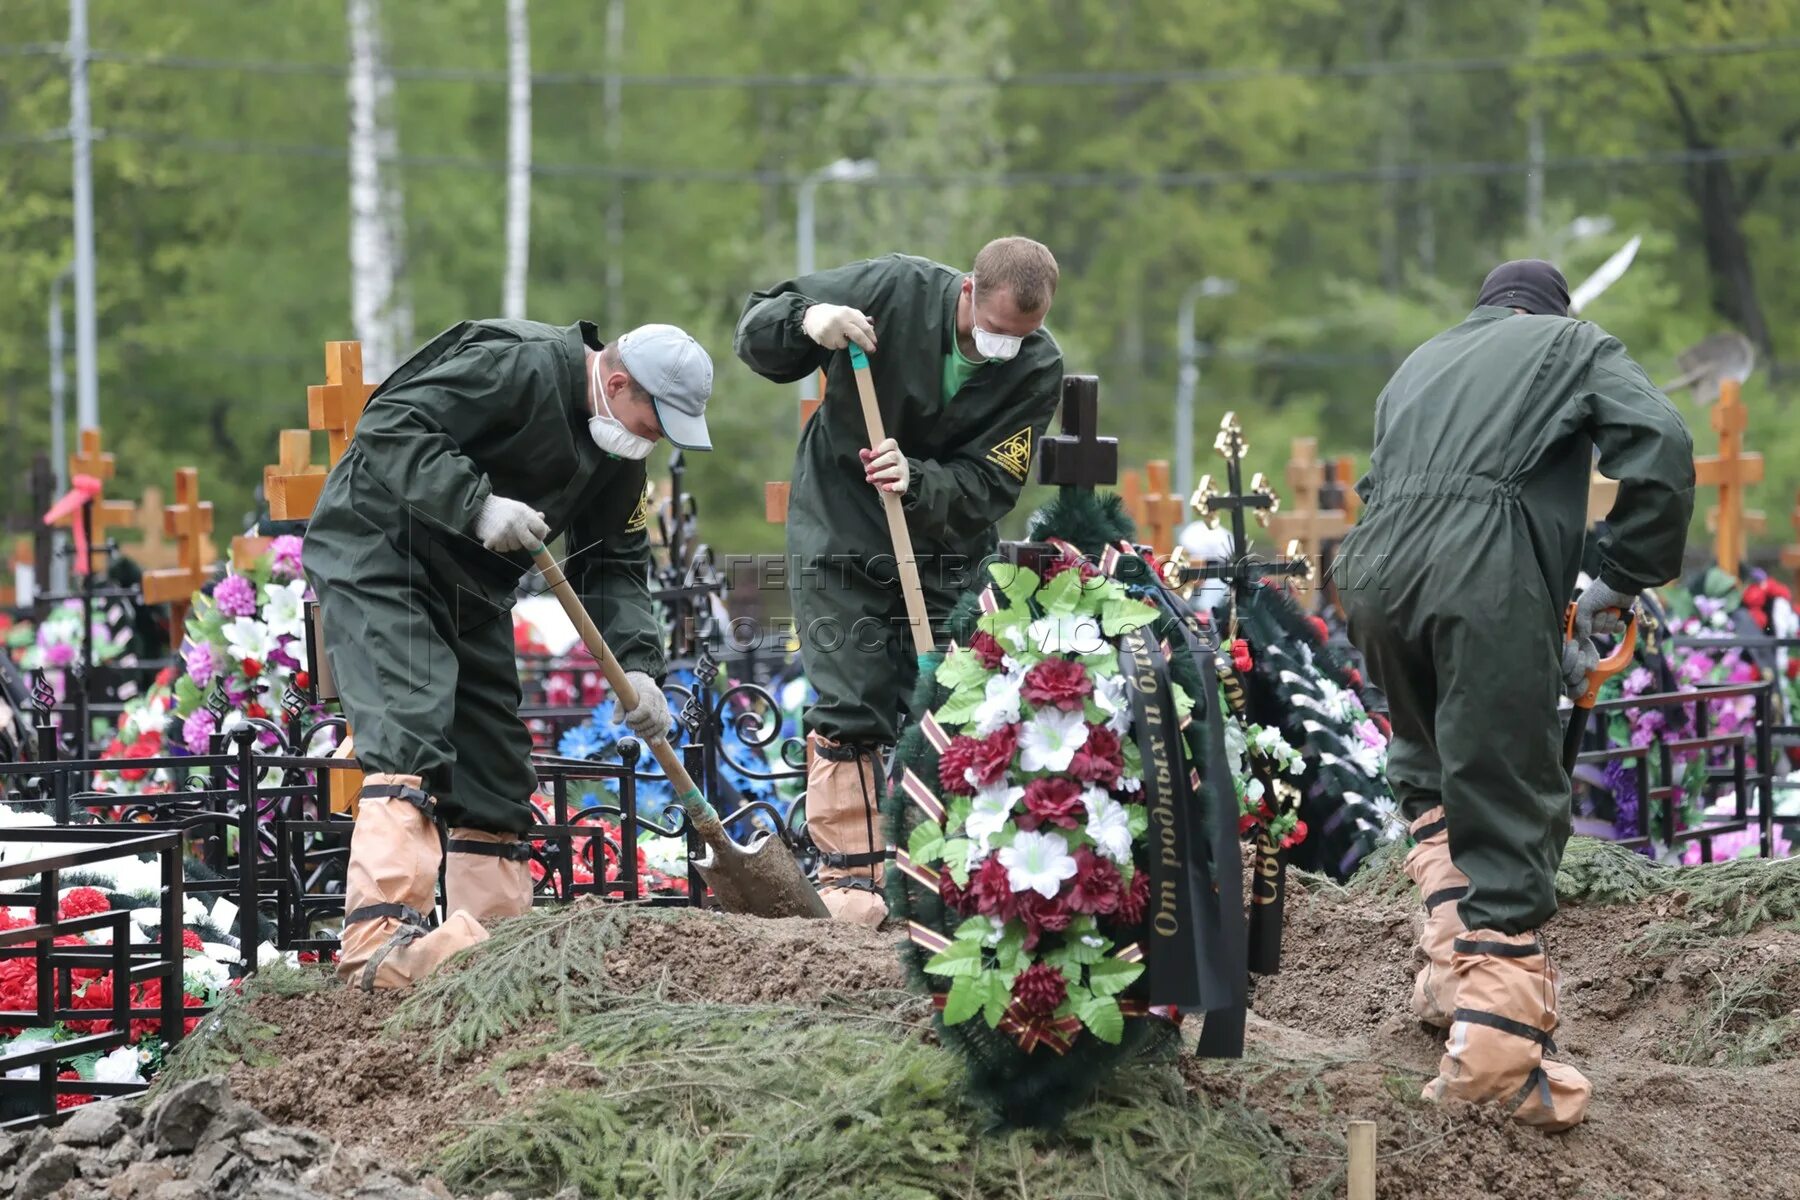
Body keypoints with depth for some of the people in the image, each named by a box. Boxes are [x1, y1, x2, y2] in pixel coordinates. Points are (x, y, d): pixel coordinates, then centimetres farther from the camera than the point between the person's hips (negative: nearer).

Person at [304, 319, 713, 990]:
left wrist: (637, 666, -6)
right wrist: (478, 505, -34)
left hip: (467, 588, 10)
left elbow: (615, 568, 9)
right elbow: (388, 428, -26)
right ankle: (381, 939, -35)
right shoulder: (515, 367, -21)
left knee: (496, 767, 8)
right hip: (374, 556, -9)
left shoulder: (616, 455, 7)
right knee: (410, 737, -24)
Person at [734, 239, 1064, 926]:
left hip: (948, 549, 2)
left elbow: (989, 487, -17)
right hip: (841, 532, -2)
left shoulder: (1037, 369, -14)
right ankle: (849, 873, -3)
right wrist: (807, 320, -34)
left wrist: (917, 482, -36)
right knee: (850, 706, -8)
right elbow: (755, 332, -11)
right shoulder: (891, 292, -18)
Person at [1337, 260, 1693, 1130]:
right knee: (1507, 811, -4)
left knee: (1430, 777, 27)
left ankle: (1448, 966, 16)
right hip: (1489, 583, -5)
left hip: (1377, 576, 5)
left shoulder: (1421, 364, 34)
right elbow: (1659, 445, 1)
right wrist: (1620, 585, 9)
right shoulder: (1573, 345, 18)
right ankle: (1496, 1049, -13)